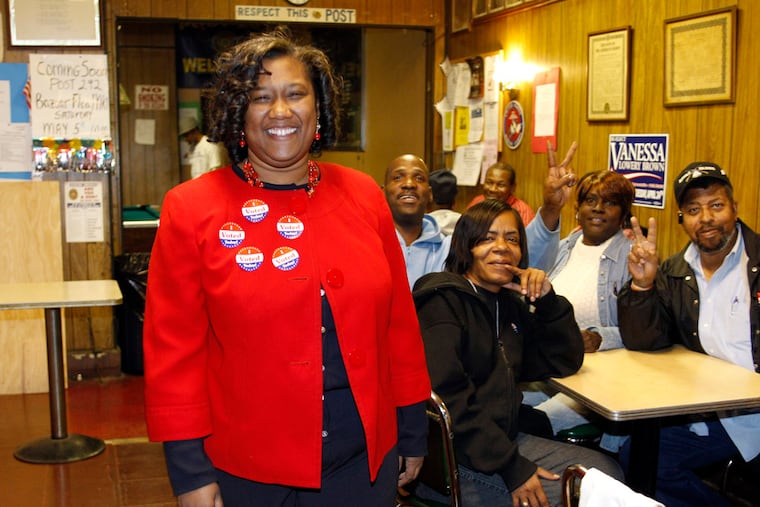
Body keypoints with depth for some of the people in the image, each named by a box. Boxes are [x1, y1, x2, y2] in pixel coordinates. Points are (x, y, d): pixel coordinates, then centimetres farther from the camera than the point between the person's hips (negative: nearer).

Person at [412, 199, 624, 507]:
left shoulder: (509, 304, 12)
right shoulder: (443, 302, -13)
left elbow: (565, 363, 12)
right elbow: (447, 400, -23)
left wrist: (547, 301, -3)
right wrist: (512, 468, -23)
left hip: (503, 438, 8)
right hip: (448, 457, -8)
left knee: (606, 471, 4)